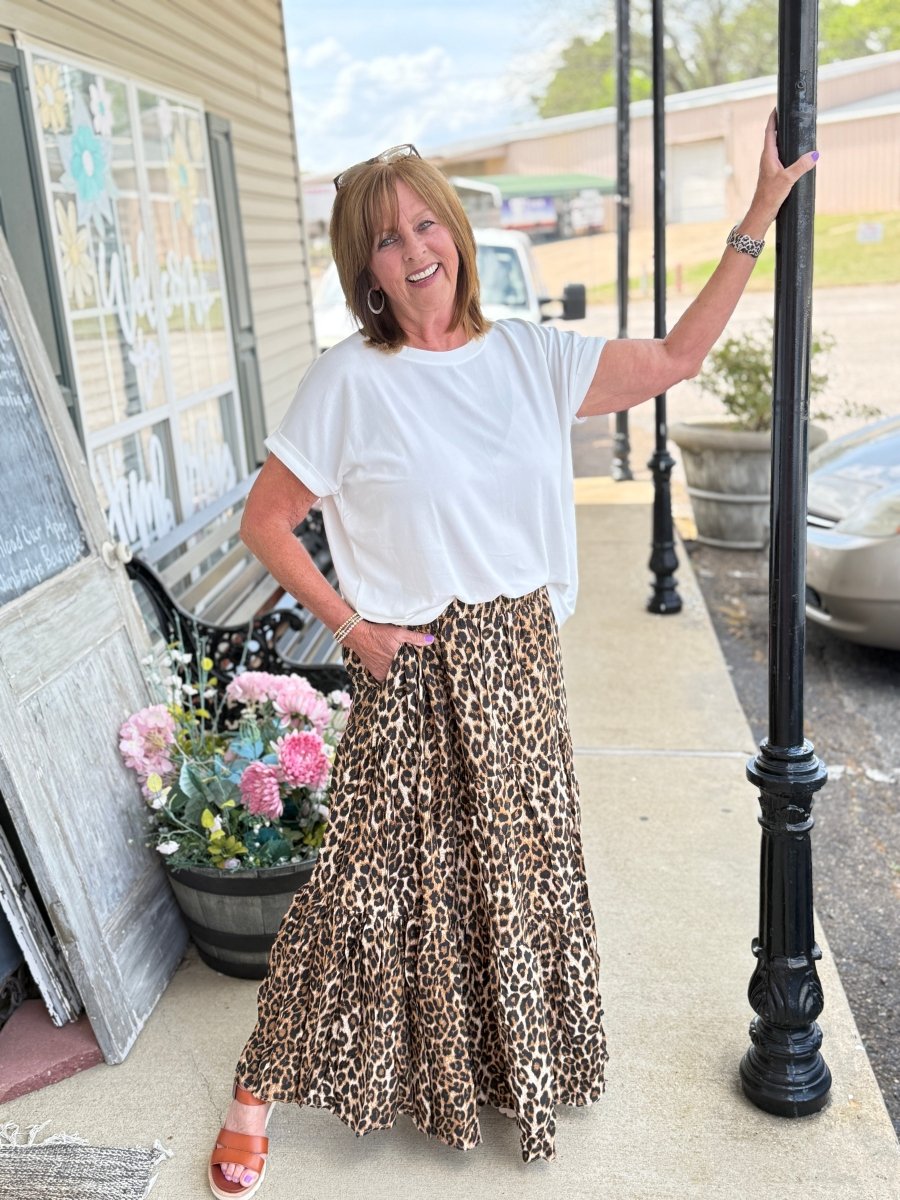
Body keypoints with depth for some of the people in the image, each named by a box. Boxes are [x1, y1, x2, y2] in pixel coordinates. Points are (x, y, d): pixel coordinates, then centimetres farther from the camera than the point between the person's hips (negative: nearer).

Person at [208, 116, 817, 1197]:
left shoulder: (528, 356, 2)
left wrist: (758, 218, 8)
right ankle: (261, 1086, 24)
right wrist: (348, 624, -10)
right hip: (414, 670, -4)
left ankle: (507, 1065, 43)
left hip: (520, 659, 4)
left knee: (519, 867, 16)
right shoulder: (348, 382, -10)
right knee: (369, 881, 2)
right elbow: (264, 521, -4)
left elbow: (677, 356, 9)